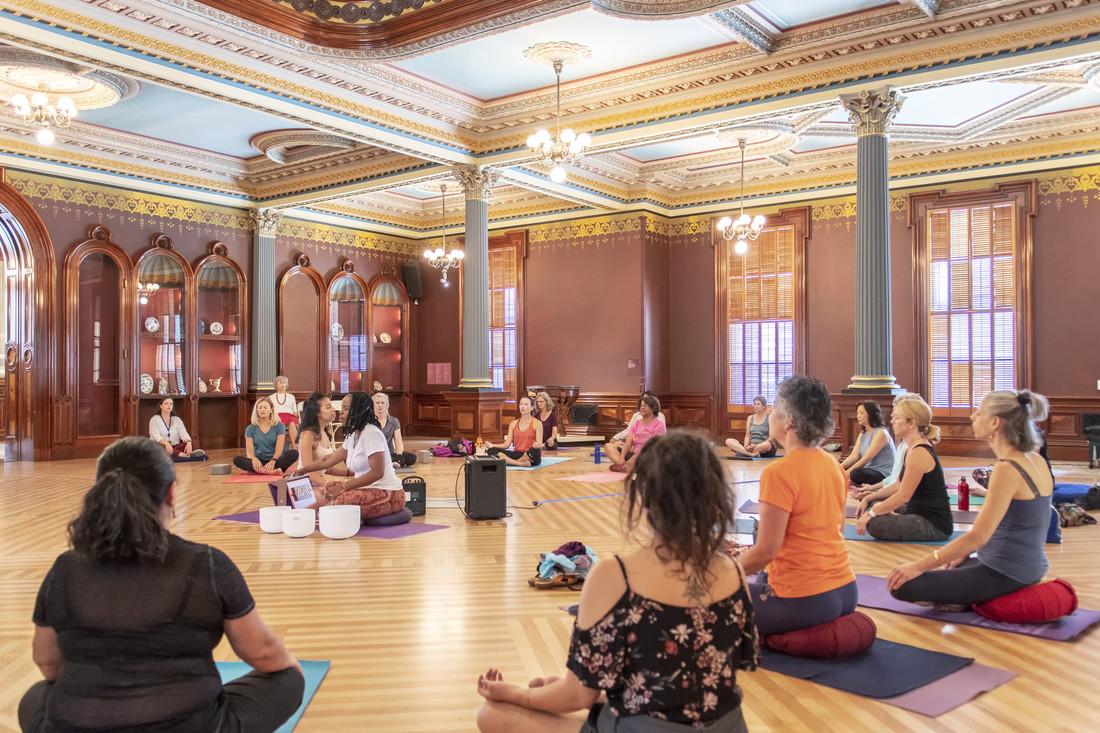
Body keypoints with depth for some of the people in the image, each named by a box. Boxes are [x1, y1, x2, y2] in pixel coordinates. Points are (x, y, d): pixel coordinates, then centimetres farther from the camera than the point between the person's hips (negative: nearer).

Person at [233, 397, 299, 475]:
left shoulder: (279, 426, 3)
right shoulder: (251, 428, 7)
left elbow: (279, 449, -8)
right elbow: (249, 451, -3)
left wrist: (273, 461, -31)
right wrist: (254, 459, -28)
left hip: (274, 461, -1)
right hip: (259, 462, 1)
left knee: (294, 453, -29)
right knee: (237, 460, -28)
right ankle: (271, 471, -45)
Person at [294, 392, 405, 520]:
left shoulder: (370, 433, -15)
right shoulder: (352, 436, 12)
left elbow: (377, 472, -22)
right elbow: (328, 460, 22)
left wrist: (344, 486, -24)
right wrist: (301, 471, 27)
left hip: (388, 494, -9)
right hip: (368, 489, 9)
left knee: (339, 501, -28)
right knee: (322, 492, 0)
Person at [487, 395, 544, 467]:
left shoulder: (537, 423, 0)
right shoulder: (513, 424, 12)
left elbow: (539, 445, -9)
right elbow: (507, 444, 6)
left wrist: (536, 445, -34)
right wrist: (492, 445, -10)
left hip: (531, 457, -4)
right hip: (517, 455, 4)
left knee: (535, 450, -42)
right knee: (492, 450, -21)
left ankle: (510, 462, -18)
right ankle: (522, 463, -29)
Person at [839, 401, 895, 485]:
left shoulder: (881, 433, -13)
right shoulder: (863, 433, 13)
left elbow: (867, 458, -21)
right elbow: (854, 456, 2)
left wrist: (848, 473, -26)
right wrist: (840, 467, -17)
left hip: (883, 474, -8)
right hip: (869, 470, 8)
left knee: (856, 473, -35)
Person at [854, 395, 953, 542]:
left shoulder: (919, 453, -21)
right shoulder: (912, 448, 10)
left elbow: (903, 496, -21)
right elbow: (898, 488, 16)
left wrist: (870, 514, -15)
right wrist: (869, 498, 10)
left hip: (935, 524, -10)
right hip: (921, 514, 10)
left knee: (874, 524, -23)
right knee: (871, 507, 18)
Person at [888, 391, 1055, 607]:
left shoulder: (1007, 469, -23)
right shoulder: (1035, 460, 5)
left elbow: (978, 537, -24)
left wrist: (919, 565, -20)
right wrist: (965, 553, 20)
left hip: (1005, 574, -9)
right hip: (1028, 566, 9)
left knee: (903, 585, -9)